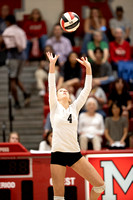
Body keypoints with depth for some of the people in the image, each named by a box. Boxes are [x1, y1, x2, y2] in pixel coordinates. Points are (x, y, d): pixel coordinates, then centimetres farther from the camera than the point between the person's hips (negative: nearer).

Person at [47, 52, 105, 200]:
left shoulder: (75, 107, 13)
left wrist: (88, 68, 2)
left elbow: (86, 89, 8)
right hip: (58, 154, -3)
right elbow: (51, 86, -5)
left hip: (75, 154, 3)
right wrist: (52, 65, -14)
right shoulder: (55, 108, 6)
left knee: (99, 184, -4)